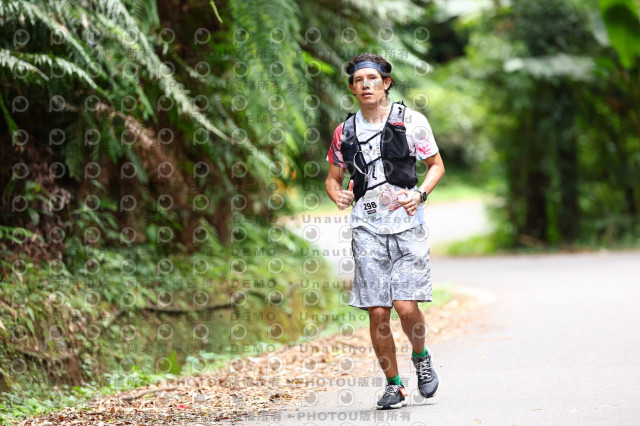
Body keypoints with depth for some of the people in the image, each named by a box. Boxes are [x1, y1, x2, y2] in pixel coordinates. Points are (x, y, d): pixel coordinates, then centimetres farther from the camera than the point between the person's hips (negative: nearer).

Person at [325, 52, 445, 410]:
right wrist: (339, 196, -5)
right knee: (378, 312, -3)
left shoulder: (411, 121, 1)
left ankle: (421, 357, 18)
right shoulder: (345, 131, 8)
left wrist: (420, 195, -9)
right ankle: (393, 385, 13)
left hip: (408, 225, -2)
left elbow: (437, 165, 9)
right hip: (367, 229, 2)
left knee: (406, 306, -13)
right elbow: (333, 178, 18)